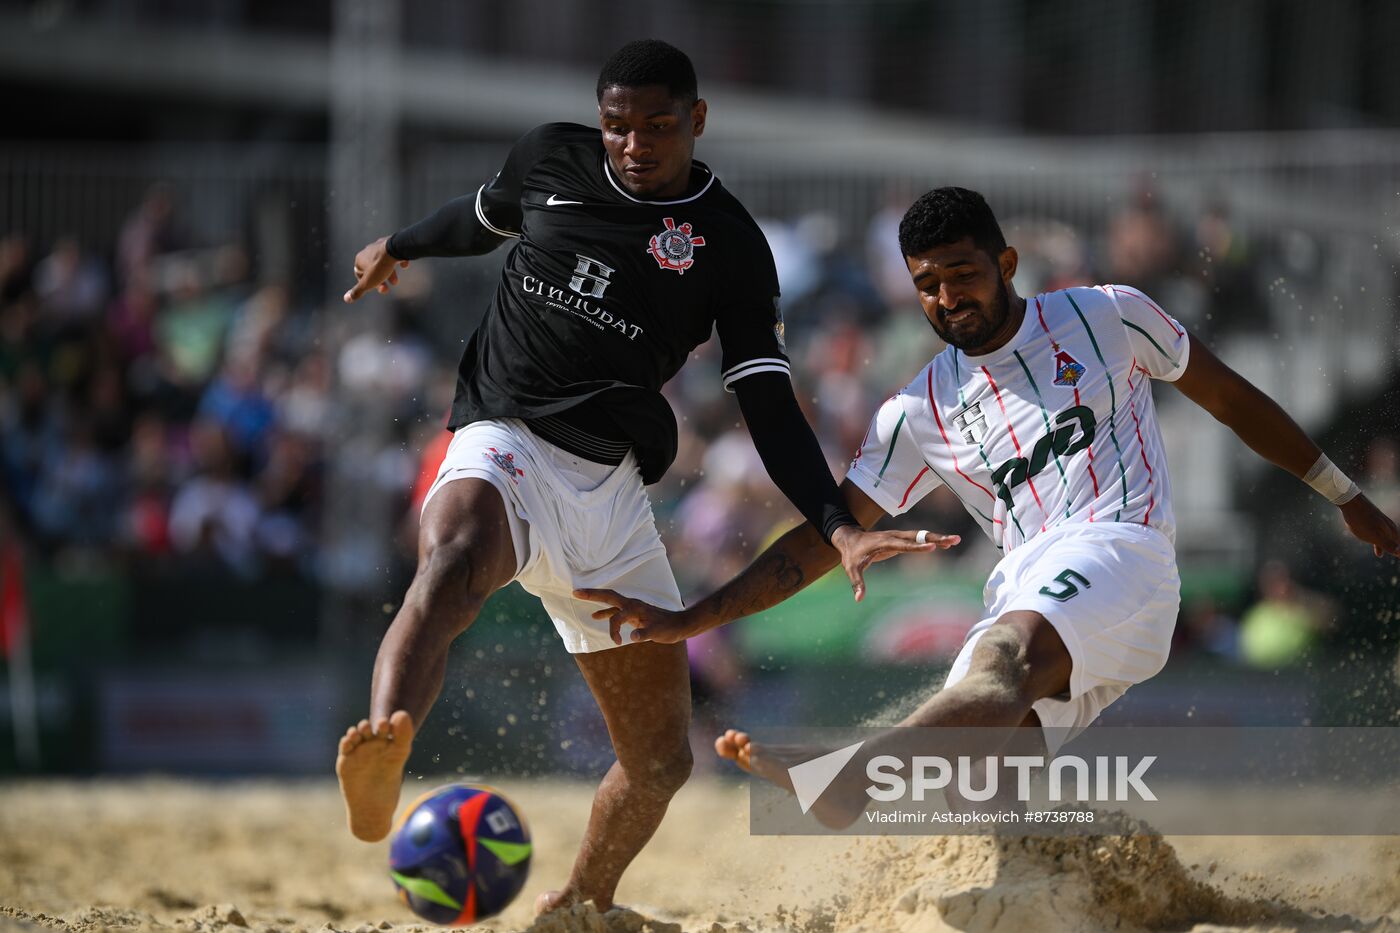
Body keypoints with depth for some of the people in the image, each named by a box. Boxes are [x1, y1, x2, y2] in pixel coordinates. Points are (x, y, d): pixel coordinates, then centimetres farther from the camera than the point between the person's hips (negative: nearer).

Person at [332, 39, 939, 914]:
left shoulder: (730, 244, 2)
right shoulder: (552, 157, 7)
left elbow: (769, 408, -1)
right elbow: (485, 216, 31)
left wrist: (838, 527, -15)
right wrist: (400, 245, 47)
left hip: (611, 491, 2)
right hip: (504, 446, -2)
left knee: (661, 759, 4)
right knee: (450, 567, -39)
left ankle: (583, 900, 33)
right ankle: (378, 776, -67)